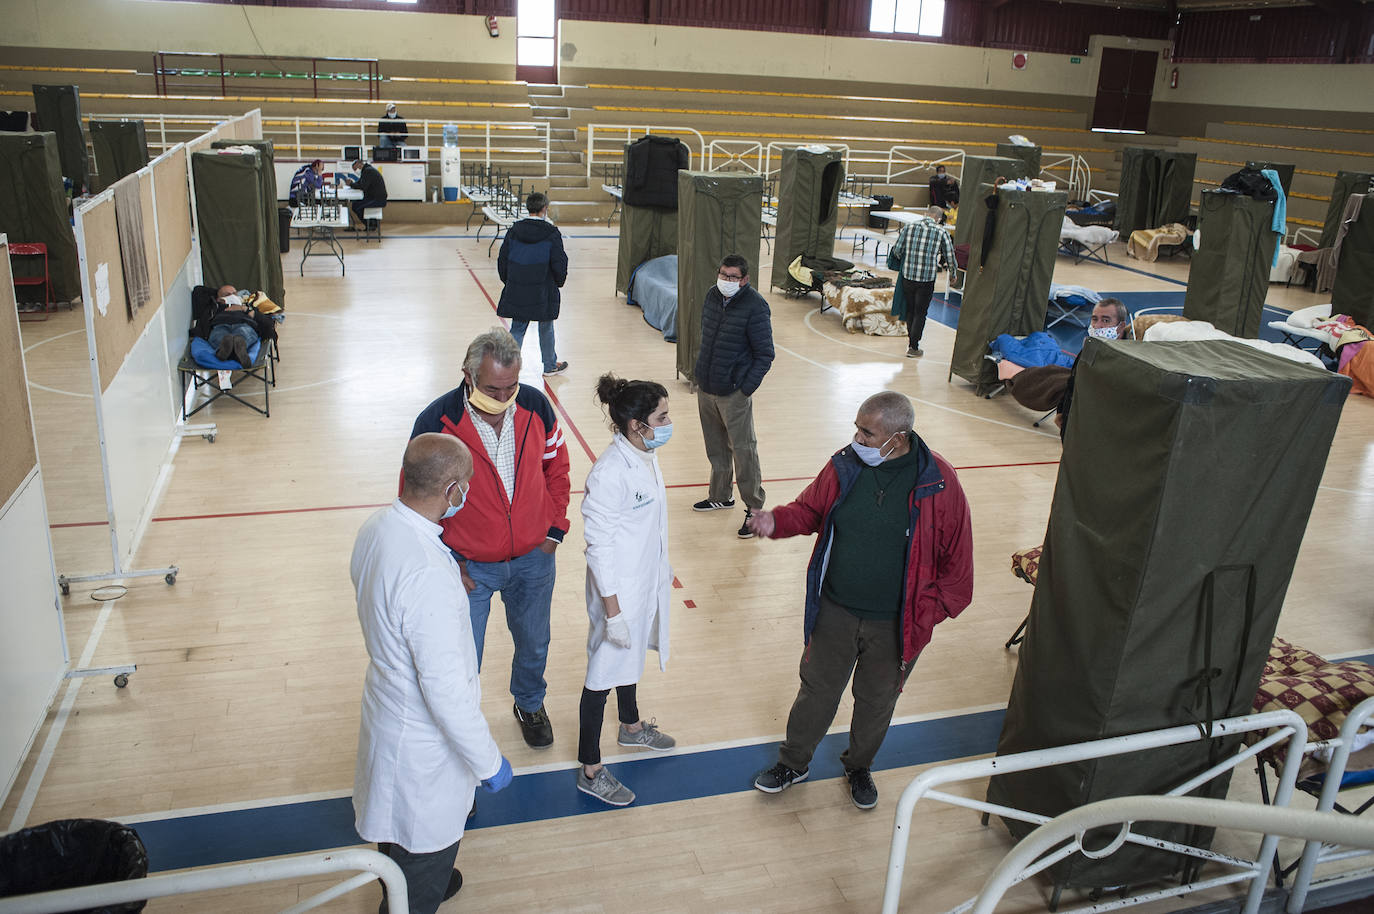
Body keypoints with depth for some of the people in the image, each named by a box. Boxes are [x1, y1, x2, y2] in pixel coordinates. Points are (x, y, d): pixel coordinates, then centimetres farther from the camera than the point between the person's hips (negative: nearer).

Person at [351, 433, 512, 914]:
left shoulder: (376, 528, -9)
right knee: (427, 846, 17)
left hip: (389, 707, 9)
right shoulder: (428, 576, -38)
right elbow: (446, 691, -31)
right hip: (423, 741, -9)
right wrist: (489, 762, -18)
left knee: (402, 834, 34)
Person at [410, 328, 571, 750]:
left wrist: (555, 529, 3)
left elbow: (556, 468, 6)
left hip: (533, 558, 3)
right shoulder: (435, 423, -22)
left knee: (534, 644, 23)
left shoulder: (536, 406, -11)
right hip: (469, 566, -3)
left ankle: (530, 703, 53)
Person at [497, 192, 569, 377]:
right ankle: (550, 365, 29)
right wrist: (559, 282, 9)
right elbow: (559, 263, -9)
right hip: (543, 292, -3)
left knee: (517, 329, 10)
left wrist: (509, 281, 18)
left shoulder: (514, 231, 0)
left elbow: (502, 260, 5)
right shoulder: (551, 233, -11)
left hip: (517, 292, 3)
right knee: (546, 329, 14)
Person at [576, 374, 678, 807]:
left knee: (631, 656, 29)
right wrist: (612, 611, -21)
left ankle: (632, 727, 53)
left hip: (647, 582, 9)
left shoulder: (646, 454, -2)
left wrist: (663, 568, 21)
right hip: (619, 589, -9)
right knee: (603, 675, 6)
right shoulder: (610, 474, -29)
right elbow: (599, 547, -24)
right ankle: (590, 771, 22)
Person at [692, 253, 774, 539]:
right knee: (715, 448, 19)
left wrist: (746, 389, -15)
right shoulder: (712, 295, 3)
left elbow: (765, 355, -12)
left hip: (734, 393, -7)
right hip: (705, 387, 7)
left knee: (743, 450, -1)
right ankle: (721, 496, 36)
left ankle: (755, 508, 10)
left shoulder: (755, 307, -16)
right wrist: (699, 371, 14)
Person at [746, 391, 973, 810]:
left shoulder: (938, 482, -16)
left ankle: (859, 766, 47)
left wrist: (929, 612, -7)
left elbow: (956, 556, -7)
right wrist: (777, 520, -15)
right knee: (816, 690, 17)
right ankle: (793, 762, 41)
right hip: (835, 614, 2)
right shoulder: (844, 466, -9)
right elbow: (810, 510, 6)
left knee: (877, 701, 20)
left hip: (895, 626, -1)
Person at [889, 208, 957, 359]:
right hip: (927, 279, -3)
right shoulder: (942, 231, -4)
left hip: (907, 275, 3)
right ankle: (913, 347, 6)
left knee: (910, 309, 19)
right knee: (920, 313, 6)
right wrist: (953, 273, 19)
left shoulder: (908, 226, 1)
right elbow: (950, 256, 1)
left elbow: (897, 249, -1)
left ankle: (911, 339, 34)